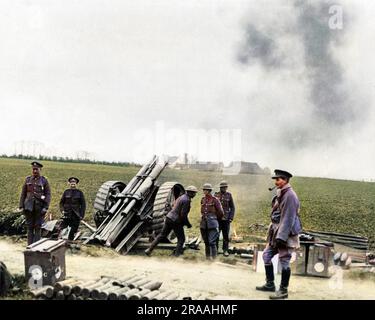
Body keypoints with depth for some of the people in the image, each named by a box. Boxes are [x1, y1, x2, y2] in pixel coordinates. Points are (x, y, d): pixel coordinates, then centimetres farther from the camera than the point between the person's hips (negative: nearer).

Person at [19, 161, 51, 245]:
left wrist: (46, 207, -11)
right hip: (29, 207, 2)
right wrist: (21, 206, 3)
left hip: (40, 207, -2)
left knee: (38, 227, 0)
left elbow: (48, 195, -2)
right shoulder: (28, 179, 8)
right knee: (30, 227, 4)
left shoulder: (44, 180, 2)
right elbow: (23, 194, 10)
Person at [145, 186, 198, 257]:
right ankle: (177, 254, 2)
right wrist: (188, 224, -7)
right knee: (181, 239, 7)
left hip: (169, 218, 9)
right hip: (176, 221, -9)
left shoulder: (181, 197, 14)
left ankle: (149, 250, 14)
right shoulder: (186, 200, -16)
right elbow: (183, 214, -21)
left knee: (162, 235, 14)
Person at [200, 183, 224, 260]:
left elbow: (221, 213, -1)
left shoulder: (215, 200, -6)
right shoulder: (203, 200, 10)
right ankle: (208, 257, 18)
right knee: (206, 241, 10)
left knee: (212, 242, -10)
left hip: (212, 223, -5)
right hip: (204, 223, 5)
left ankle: (214, 257, -3)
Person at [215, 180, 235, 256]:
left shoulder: (229, 195, 3)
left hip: (226, 219, 0)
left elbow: (232, 207, 5)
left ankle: (225, 250, 13)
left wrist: (231, 217, -3)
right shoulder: (216, 195, 1)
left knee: (226, 236, 4)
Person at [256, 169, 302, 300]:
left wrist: (281, 237, -23)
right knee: (266, 255, 14)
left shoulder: (289, 195, -17)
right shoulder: (281, 194, 13)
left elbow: (288, 218, -21)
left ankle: (283, 290, 6)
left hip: (286, 234, -10)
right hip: (276, 232, 10)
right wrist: (273, 232, 20)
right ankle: (270, 284, 25)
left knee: (284, 261, -3)